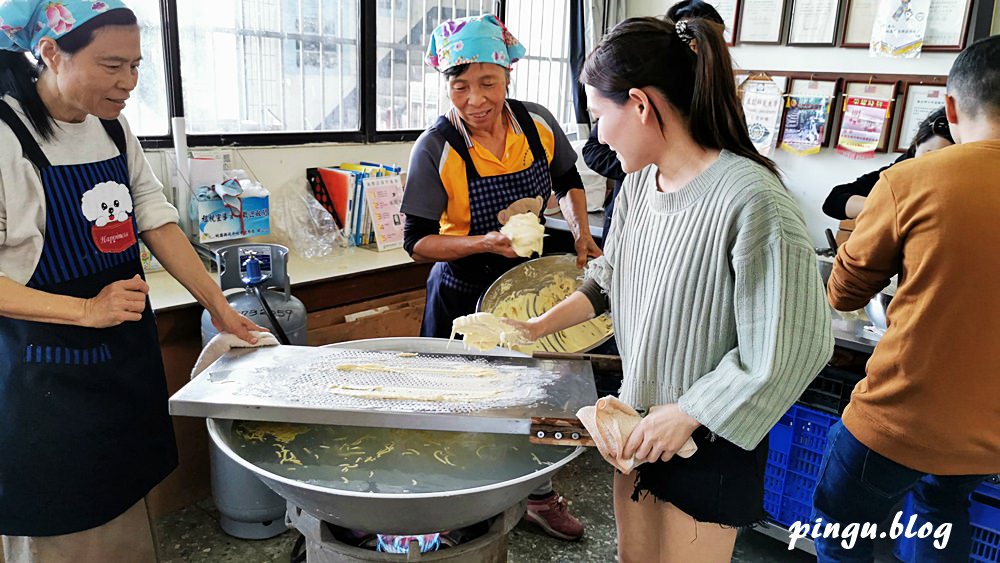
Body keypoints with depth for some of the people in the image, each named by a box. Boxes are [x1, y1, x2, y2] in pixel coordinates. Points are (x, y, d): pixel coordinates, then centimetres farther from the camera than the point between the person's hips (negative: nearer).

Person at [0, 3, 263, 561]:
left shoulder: (115, 128, 3)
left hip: (128, 357, 6)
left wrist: (219, 306, 1)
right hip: (50, 373, -6)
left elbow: (158, 222, 6)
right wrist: (87, 311, -25)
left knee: (126, 513, 18)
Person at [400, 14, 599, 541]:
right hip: (464, 293, -4)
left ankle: (538, 495, 40)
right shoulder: (436, 148, -20)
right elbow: (417, 241, -17)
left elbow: (568, 181, 10)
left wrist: (581, 234, -5)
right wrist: (485, 244, -30)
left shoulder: (538, 123, -9)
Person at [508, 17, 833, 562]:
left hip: (707, 441, -7)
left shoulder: (750, 199, -28)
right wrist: (538, 327, 5)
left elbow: (790, 349, -24)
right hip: (639, 424, 7)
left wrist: (686, 415, -18)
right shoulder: (638, 182, -3)